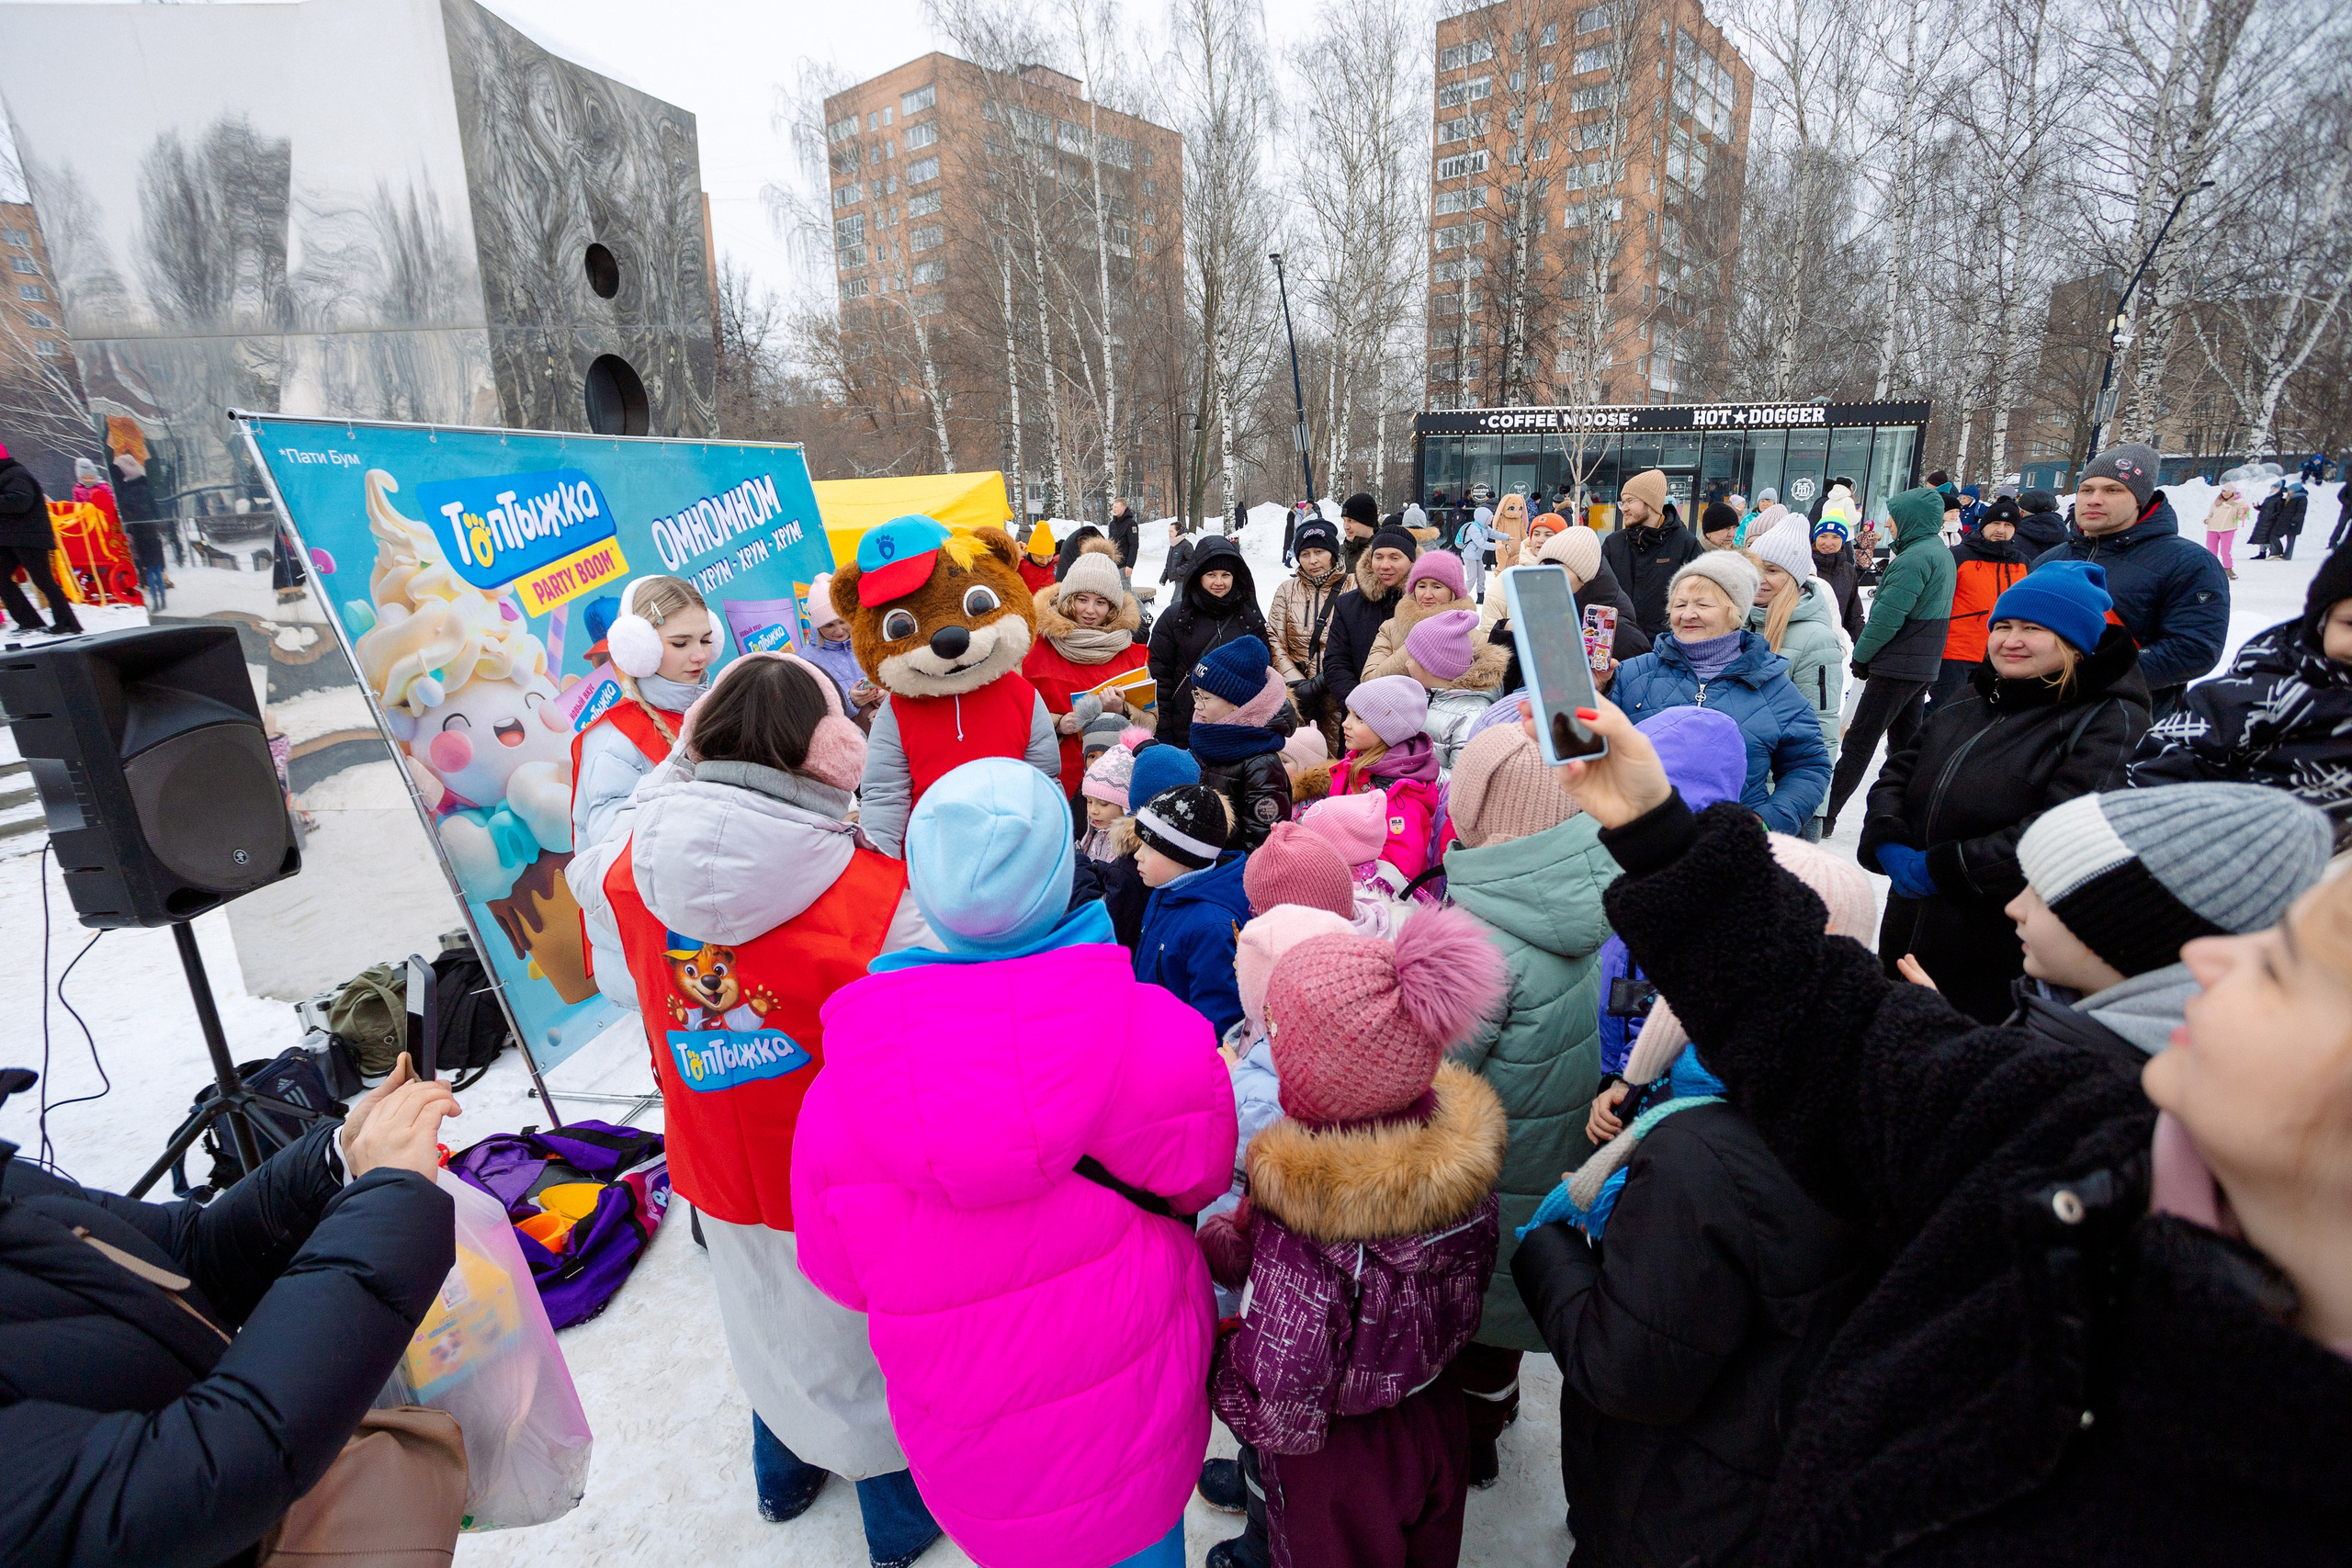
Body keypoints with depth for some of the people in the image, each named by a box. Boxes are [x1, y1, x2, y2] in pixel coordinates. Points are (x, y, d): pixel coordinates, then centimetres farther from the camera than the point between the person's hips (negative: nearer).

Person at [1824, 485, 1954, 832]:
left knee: (1858, 743, -8)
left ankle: (1824, 817, -6)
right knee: (1905, 743, 15)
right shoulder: (1942, 552, 15)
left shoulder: (1915, 557, -18)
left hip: (1897, 666, -10)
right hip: (1924, 665, 10)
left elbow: (1887, 616, -21)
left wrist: (1861, 656, -9)